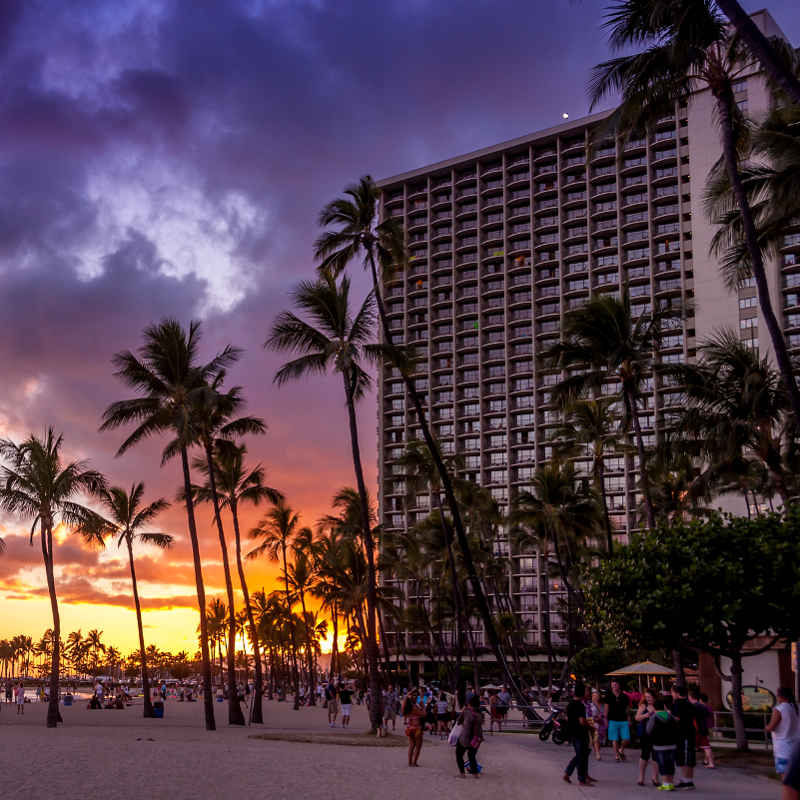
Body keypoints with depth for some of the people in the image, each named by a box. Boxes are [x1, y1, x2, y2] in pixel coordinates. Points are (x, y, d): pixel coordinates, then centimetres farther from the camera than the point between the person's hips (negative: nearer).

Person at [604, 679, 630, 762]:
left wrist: (629, 721, 9)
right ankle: (616, 755, 9)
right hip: (613, 720, -2)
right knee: (615, 739, -1)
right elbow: (606, 709, 5)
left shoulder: (624, 696, 7)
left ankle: (621, 750, 22)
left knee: (626, 739, -3)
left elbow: (627, 710, 12)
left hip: (623, 721, 2)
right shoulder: (609, 696, 2)